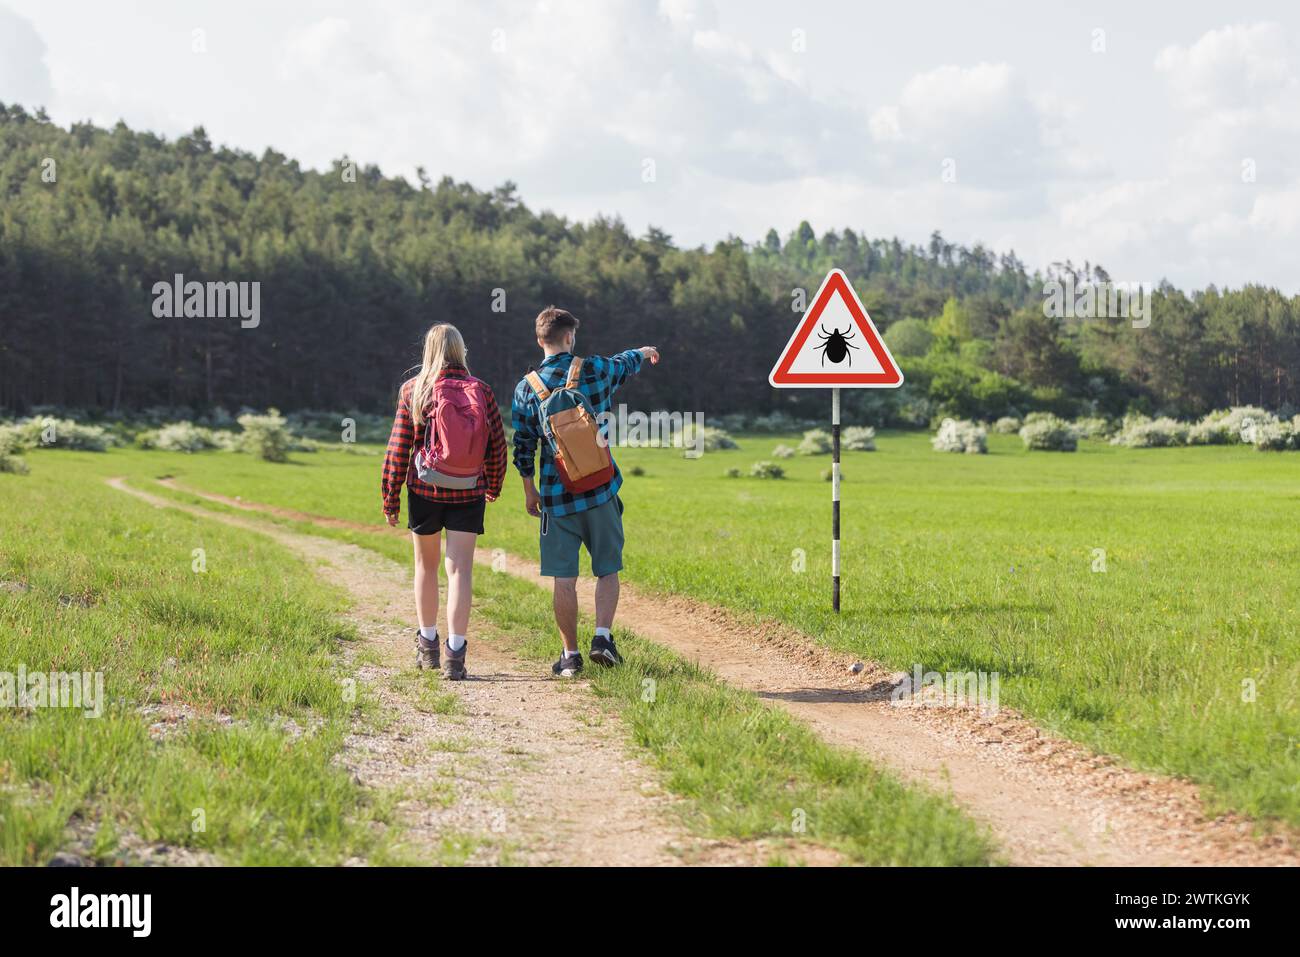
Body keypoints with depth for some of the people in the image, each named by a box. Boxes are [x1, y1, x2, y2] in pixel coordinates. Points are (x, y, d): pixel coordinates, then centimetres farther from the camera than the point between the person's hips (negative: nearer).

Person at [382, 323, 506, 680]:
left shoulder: (413, 391, -4)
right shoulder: (481, 391, -1)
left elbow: (398, 449, -5)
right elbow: (497, 445, 5)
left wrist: (390, 497, 3)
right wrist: (493, 487, 21)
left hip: (424, 490, 0)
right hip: (468, 493, 0)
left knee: (426, 565, 17)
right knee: (460, 569, -2)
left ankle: (427, 645, 27)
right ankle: (455, 652, -11)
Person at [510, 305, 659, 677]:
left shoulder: (526, 388, -2)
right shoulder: (595, 370, -3)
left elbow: (523, 448, 2)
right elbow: (626, 363, 21)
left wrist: (529, 491, 16)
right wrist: (645, 352, 44)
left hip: (556, 496, 0)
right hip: (600, 491, 0)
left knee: (564, 579, 4)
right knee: (608, 570, 12)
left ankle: (570, 654, 8)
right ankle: (603, 636, -3)